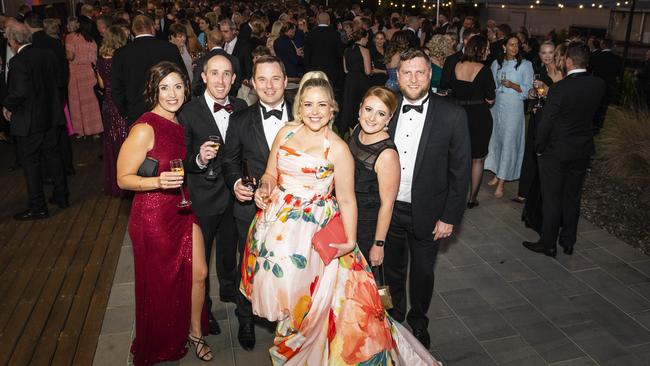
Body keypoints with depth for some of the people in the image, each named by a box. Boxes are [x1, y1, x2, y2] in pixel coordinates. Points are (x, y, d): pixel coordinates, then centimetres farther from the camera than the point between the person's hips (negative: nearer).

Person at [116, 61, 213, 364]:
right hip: (154, 215, -6)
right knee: (161, 283, 12)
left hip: (183, 209, 7)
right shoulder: (144, 129, -21)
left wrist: (199, 158, -3)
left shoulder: (180, 123, 3)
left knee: (199, 272, 11)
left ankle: (195, 332, 36)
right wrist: (159, 182, -32)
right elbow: (123, 179, -16)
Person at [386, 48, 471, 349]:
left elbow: (460, 171, -9)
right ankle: (394, 315, 49)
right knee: (392, 268, 21)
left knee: (423, 272, 17)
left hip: (427, 213, -2)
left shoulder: (452, 116, -13)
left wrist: (450, 217, -10)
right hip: (388, 209, 2)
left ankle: (418, 321, 45)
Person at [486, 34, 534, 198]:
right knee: (495, 139, 9)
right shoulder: (496, 63, 9)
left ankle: (501, 182, -2)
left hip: (513, 108, -4)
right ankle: (497, 174, 23)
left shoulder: (525, 65, -2)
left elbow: (528, 89, -5)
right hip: (496, 105, 4)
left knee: (508, 142, -5)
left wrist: (512, 85, -20)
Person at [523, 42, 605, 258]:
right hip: (583, 151, 5)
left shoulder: (559, 89, -21)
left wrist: (539, 149, -3)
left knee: (551, 200, 6)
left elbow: (545, 123, -17)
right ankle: (568, 242, 28)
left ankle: (548, 244, 16)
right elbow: (594, 113, 8)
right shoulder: (599, 85, -4)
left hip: (556, 152, -5)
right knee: (572, 198, 17)